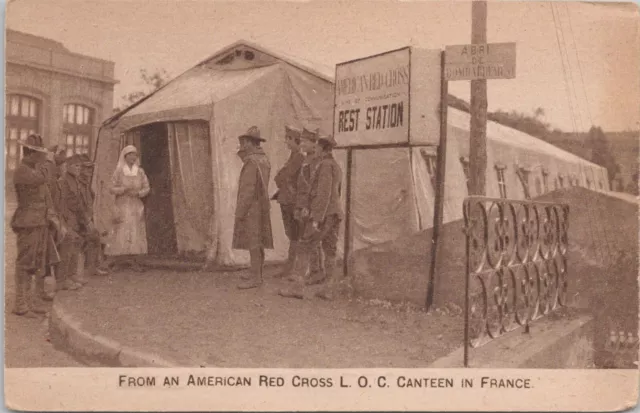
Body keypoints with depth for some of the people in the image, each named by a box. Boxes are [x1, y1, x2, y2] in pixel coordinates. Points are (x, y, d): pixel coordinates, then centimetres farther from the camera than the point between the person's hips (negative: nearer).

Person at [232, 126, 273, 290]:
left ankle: (255, 278, -5)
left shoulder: (251, 162, -18)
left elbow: (248, 189, -21)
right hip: (261, 207, 10)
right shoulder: (263, 160, 11)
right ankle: (257, 274, 20)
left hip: (251, 209, -10)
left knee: (253, 244, -7)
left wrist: (240, 213, -19)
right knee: (258, 243, 13)